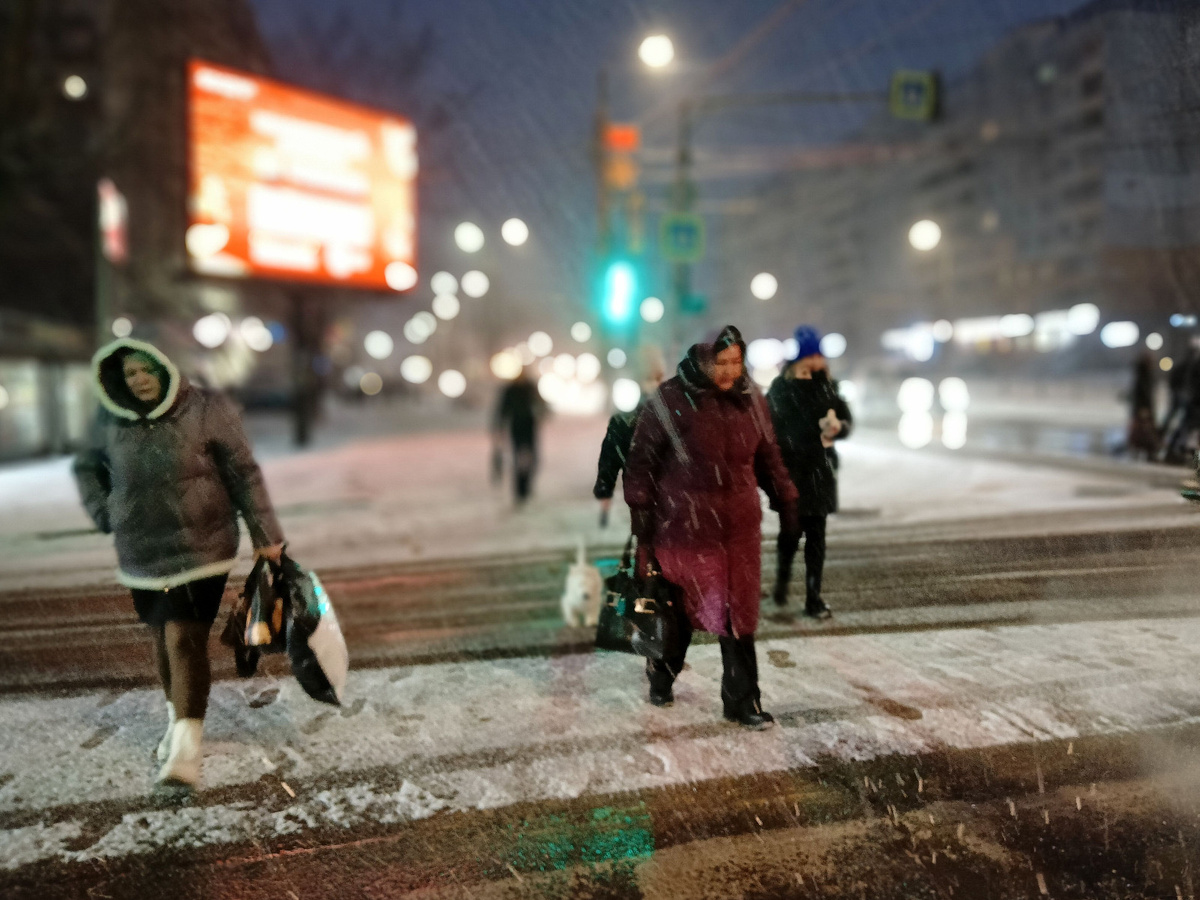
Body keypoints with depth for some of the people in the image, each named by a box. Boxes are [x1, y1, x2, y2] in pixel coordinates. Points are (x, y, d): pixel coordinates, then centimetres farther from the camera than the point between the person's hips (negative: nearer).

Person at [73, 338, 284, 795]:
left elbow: (244, 474, -5)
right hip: (141, 553, 4)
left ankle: (186, 746, -9)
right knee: (163, 638, 15)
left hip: (201, 550, -4)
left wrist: (266, 535, -3)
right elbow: (86, 467, 20)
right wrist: (105, 514, 7)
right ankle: (177, 715, 37)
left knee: (185, 640, -12)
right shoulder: (111, 419, 2)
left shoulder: (206, 410, -9)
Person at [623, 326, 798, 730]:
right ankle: (661, 676, 38)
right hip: (684, 528, -3)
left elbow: (768, 456, 16)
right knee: (680, 608, 12)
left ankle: (742, 701, 17)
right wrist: (641, 513, -5)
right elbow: (642, 460, -5)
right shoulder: (670, 402, -11)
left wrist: (785, 501, 15)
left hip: (740, 528, 4)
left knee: (739, 616, 6)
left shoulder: (751, 400, 4)